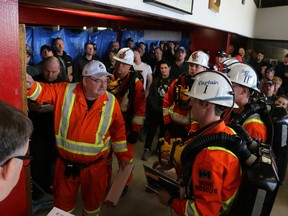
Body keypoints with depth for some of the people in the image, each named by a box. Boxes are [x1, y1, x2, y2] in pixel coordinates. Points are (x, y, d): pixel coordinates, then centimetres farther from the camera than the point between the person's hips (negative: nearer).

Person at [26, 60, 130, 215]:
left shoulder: (111, 101, -8)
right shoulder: (65, 91, -11)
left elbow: (118, 130, 0)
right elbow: (43, 91, -13)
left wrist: (122, 155, 5)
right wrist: (30, 85, -37)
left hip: (95, 165, 0)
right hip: (66, 163, 0)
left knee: (93, 200, 23)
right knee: (63, 201, 22)